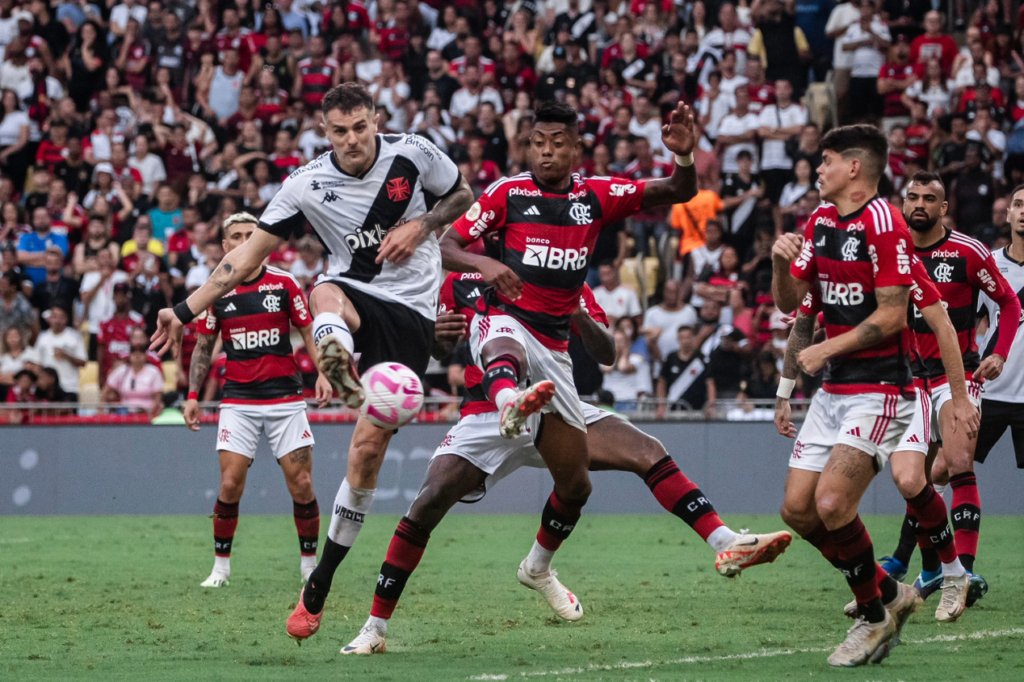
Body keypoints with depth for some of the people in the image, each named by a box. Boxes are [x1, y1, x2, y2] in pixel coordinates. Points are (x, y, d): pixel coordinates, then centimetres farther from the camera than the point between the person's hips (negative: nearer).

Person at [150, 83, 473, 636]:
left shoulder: (414, 154, -7)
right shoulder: (307, 184, -5)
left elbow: (462, 195, 12)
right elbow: (251, 252, 0)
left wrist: (420, 227, -8)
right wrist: (186, 311, -4)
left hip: (409, 311, -1)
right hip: (353, 293, 1)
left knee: (368, 446, -8)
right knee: (325, 296, -39)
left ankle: (319, 585, 2)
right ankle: (339, 369, -74)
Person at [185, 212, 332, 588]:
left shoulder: (284, 283, 1)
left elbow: (309, 332, 5)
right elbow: (203, 347, 13)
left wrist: (322, 373, -10)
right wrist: (193, 395, 6)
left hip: (285, 397, -1)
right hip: (238, 399, 1)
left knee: (301, 485, -4)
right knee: (230, 484, -9)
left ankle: (310, 564, 11)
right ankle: (221, 566, 6)